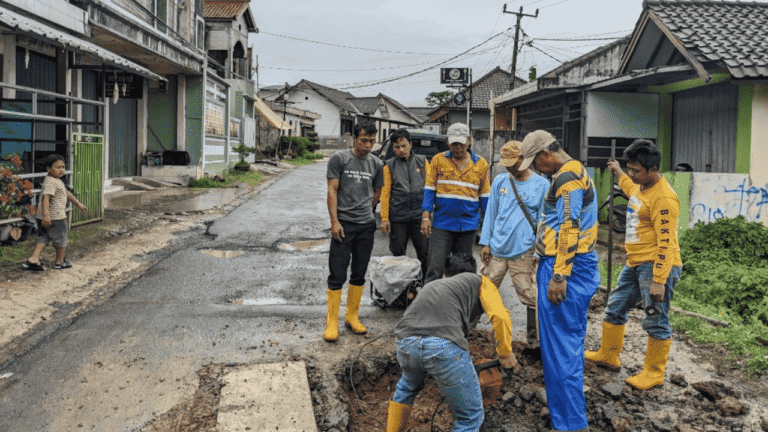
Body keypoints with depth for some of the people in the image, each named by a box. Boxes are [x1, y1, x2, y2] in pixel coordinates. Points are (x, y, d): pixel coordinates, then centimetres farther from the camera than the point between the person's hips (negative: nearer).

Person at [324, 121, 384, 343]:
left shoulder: (376, 164, 9)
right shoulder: (339, 158, -2)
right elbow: (332, 191, -5)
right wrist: (335, 221, -11)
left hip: (366, 225, 4)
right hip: (343, 224, -4)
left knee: (359, 274, 10)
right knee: (337, 275, -4)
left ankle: (352, 317, 23)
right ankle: (331, 322, 4)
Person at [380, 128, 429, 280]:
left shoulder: (422, 161, 8)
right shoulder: (389, 165, 5)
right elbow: (385, 193, 2)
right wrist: (385, 218, -4)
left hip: (419, 215, 0)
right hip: (398, 218, 0)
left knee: (425, 252, 1)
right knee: (398, 254, 6)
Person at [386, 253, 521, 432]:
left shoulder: (431, 285, 39)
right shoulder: (479, 281, 24)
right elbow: (499, 316, 4)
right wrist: (505, 353, 18)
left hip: (406, 344, 6)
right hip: (444, 346, -5)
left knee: (407, 387, 39)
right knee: (471, 416, 13)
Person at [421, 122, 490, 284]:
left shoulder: (481, 164, 8)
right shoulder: (438, 160, 4)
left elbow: (485, 196, 12)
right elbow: (429, 190, 3)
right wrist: (426, 217, -5)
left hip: (468, 226, 2)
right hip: (442, 224, -2)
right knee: (435, 270, -6)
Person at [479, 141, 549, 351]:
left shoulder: (542, 185, 0)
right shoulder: (499, 181, 8)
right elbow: (490, 213, 12)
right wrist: (485, 243, 5)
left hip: (523, 253, -2)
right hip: (496, 250, 3)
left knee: (532, 298, 1)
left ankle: (534, 341, 16)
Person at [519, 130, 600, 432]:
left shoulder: (568, 177, -14)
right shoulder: (576, 174, 19)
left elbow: (569, 229, -22)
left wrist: (558, 276, -23)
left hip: (565, 268, -11)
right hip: (577, 267, 11)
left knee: (561, 344, -6)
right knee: (568, 340, 20)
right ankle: (566, 407, 35)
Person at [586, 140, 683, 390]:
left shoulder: (663, 198, -20)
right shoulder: (642, 186, 10)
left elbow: (666, 243, -23)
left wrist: (659, 281, -24)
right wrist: (618, 174, 48)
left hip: (656, 267, -10)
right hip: (635, 264, 10)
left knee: (656, 322, 0)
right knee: (615, 308, 18)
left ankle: (654, 374, 14)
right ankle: (608, 356, 34)